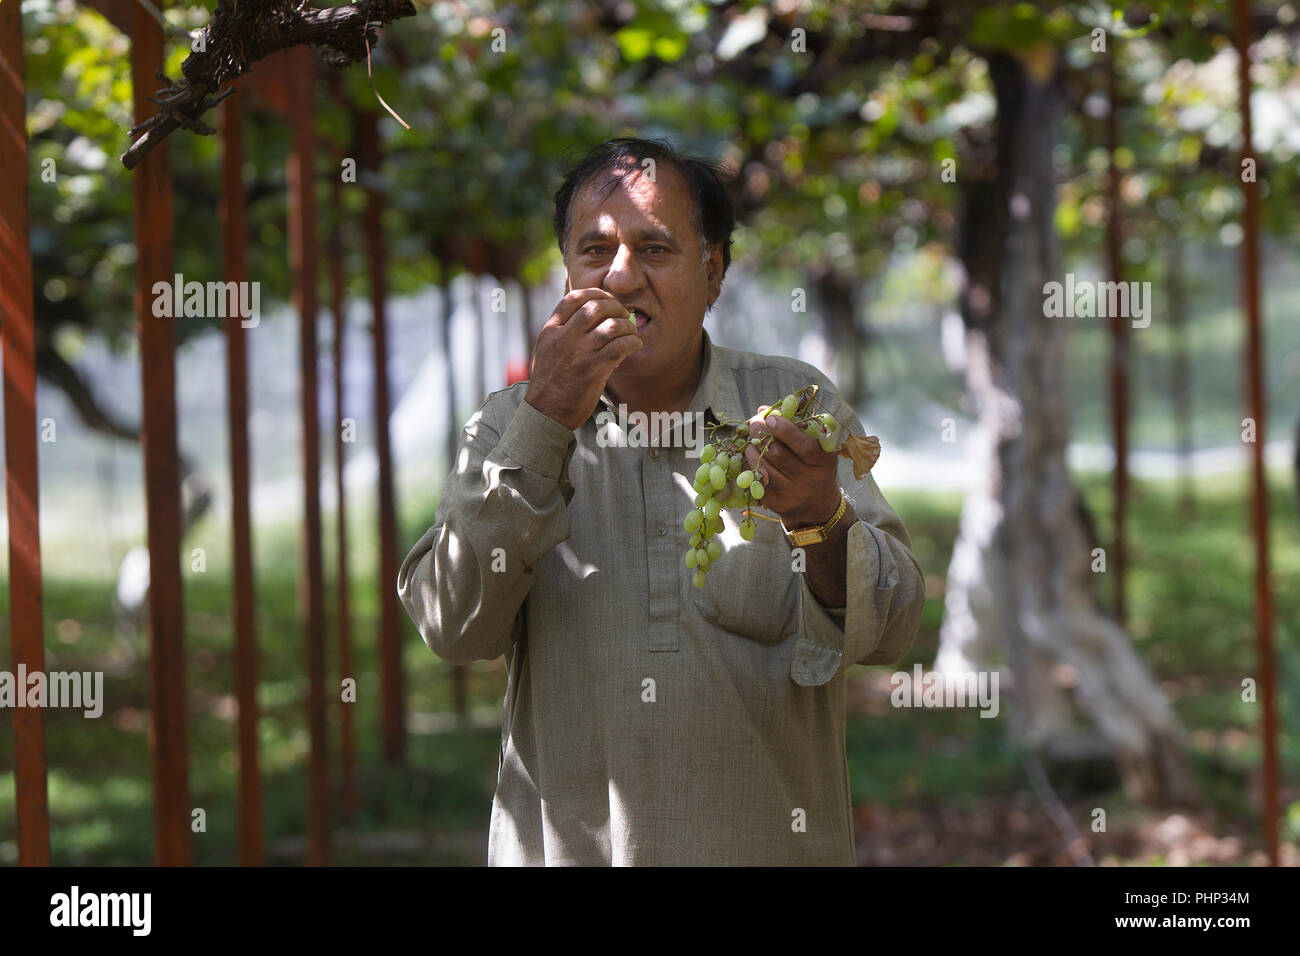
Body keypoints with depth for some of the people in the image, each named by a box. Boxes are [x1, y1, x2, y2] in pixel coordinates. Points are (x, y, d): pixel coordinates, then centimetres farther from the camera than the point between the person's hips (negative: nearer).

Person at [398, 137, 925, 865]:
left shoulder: (796, 406, 1)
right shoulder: (514, 425, 3)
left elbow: (889, 631, -7)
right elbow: (454, 628, -12)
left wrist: (821, 521, -27)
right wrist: (546, 422, -19)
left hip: (768, 839, 0)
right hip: (564, 842, 0)